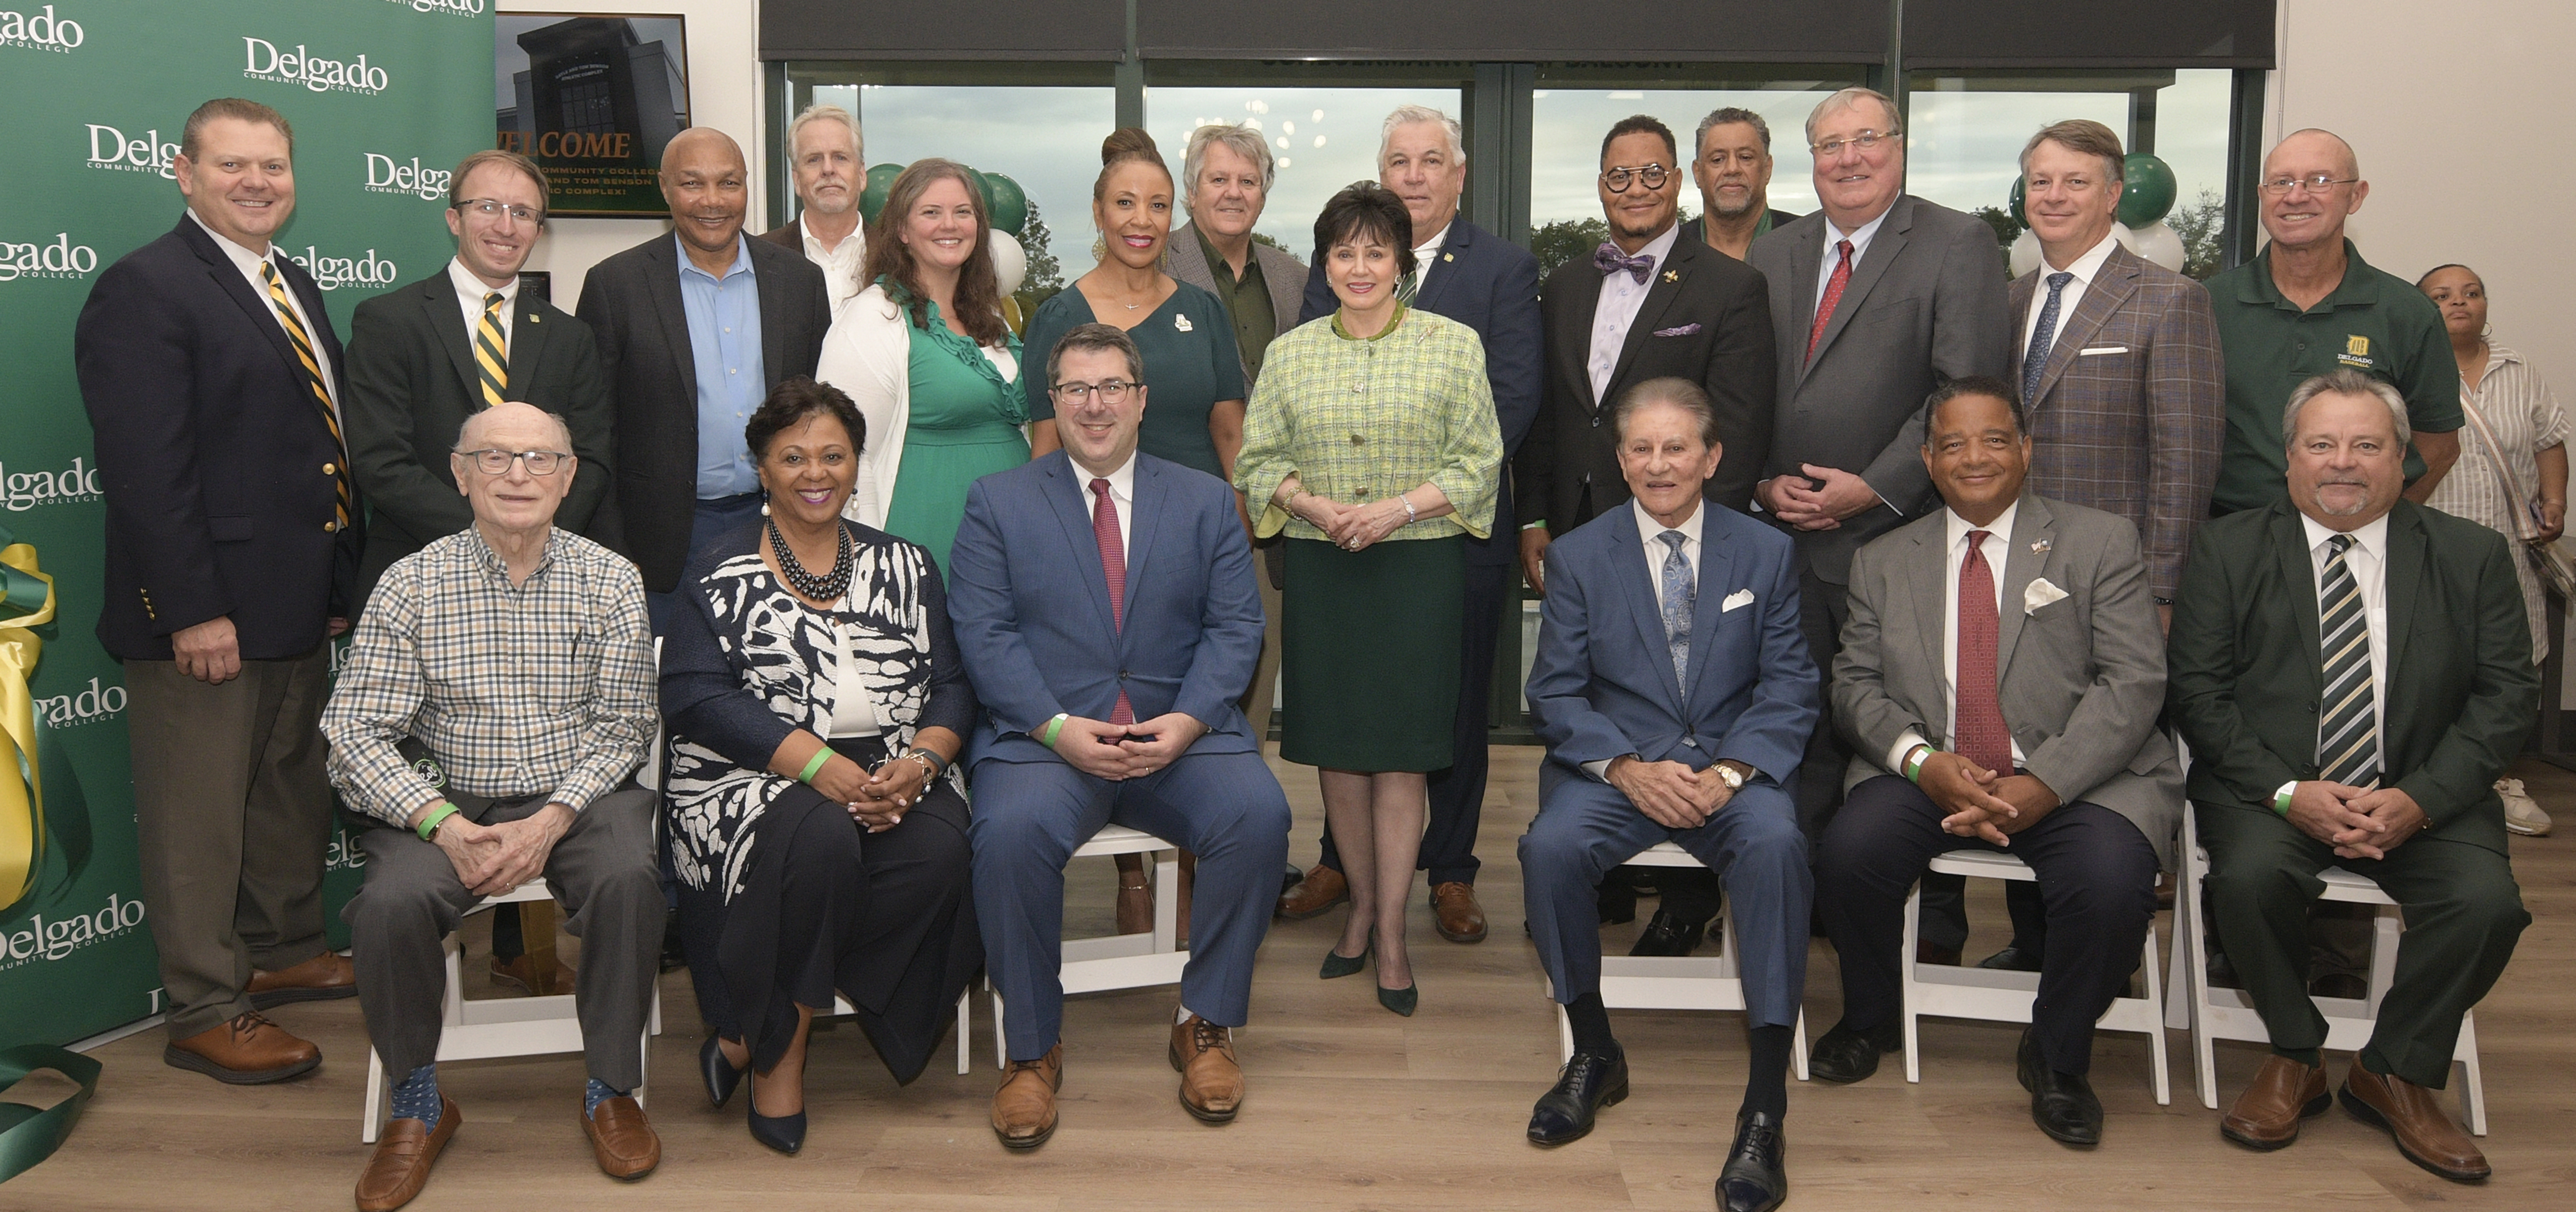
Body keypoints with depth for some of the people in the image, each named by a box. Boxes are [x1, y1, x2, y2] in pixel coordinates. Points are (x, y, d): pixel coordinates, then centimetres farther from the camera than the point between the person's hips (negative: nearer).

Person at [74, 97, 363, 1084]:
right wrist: (193, 612, -23)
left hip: (303, 603, 9)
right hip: (207, 613, -9)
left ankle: (285, 951, 37)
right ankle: (204, 1012, 14)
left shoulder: (295, 288, 14)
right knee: (199, 816, 3)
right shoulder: (144, 289, -14)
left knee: (294, 791, 21)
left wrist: (345, 576, 13)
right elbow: (146, 471, -20)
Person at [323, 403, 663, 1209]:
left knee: (628, 877, -31)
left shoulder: (610, 581, 0)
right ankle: (419, 1104, -1)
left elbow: (623, 727, -1)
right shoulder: (412, 584, -1)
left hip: (577, 798, 0)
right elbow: (355, 732, -4)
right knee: (390, 903, -28)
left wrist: (552, 820, -17)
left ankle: (611, 1091, -9)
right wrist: (443, 825, -18)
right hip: (447, 803, 1)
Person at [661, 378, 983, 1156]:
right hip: (753, 779, -3)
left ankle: (756, 1031, -12)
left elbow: (950, 685, 10)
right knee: (820, 837, -36)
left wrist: (922, 759, -14)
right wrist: (817, 764, -20)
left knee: (940, 851, -29)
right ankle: (783, 1049, -13)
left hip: (895, 778, 3)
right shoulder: (720, 574, 7)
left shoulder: (905, 566, 17)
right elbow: (696, 697, -6)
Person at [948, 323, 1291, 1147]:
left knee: (1259, 815, -27)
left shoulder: (1206, 502, 15)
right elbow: (984, 634, 0)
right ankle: (1033, 1048, -11)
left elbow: (1235, 627, 6)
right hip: (1045, 737, -1)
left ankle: (1206, 1023, -7)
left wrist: (1187, 721, -12)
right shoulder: (998, 502, 11)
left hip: (1179, 736, 2)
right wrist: (1058, 727, -15)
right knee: (1012, 831, -33)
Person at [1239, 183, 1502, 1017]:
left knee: (1400, 753, -2)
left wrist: (1400, 508, -13)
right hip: (1320, 570, 2)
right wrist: (1315, 506, -10)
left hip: (1419, 569, -2)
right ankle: (1362, 902, 24)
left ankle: (1391, 931, 8)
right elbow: (1258, 460, 8)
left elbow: (1479, 461, 0)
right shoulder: (1289, 353, 9)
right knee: (1336, 751, 6)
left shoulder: (1454, 345, 3)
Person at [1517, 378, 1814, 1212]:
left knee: (1777, 845, -34)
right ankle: (1594, 1056, -5)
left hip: (1733, 767, 0)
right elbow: (1555, 695, 2)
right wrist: (1629, 769, -16)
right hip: (1613, 764, 1)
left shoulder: (1766, 554, 8)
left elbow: (1788, 690, 3)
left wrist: (1730, 771, -15)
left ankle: (1764, 1108, -24)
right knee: (1550, 847, -31)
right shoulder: (1577, 557, 7)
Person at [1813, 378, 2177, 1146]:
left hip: (2079, 779, -1)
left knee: (2112, 885, -31)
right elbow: (1856, 684, 7)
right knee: (1849, 852, -26)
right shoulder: (1883, 562, 13)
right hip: (1928, 775, 2)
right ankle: (1870, 1021, 6)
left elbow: (2134, 681, -5)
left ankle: (2057, 1057, 1)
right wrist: (1922, 761, -14)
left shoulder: (2101, 542, 5)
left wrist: (2042, 784, -18)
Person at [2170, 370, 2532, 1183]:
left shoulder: (2474, 556, 7)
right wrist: (2287, 792, -15)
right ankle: (2294, 1058, -3)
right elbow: (2196, 690, -2)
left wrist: (2419, 800, -13)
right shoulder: (2228, 551, 3)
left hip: (2421, 797, 2)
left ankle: (2395, 1073, 0)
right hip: (2270, 788, -1)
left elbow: (2508, 695, 2)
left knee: (2489, 900, -25)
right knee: (2250, 875, -31)